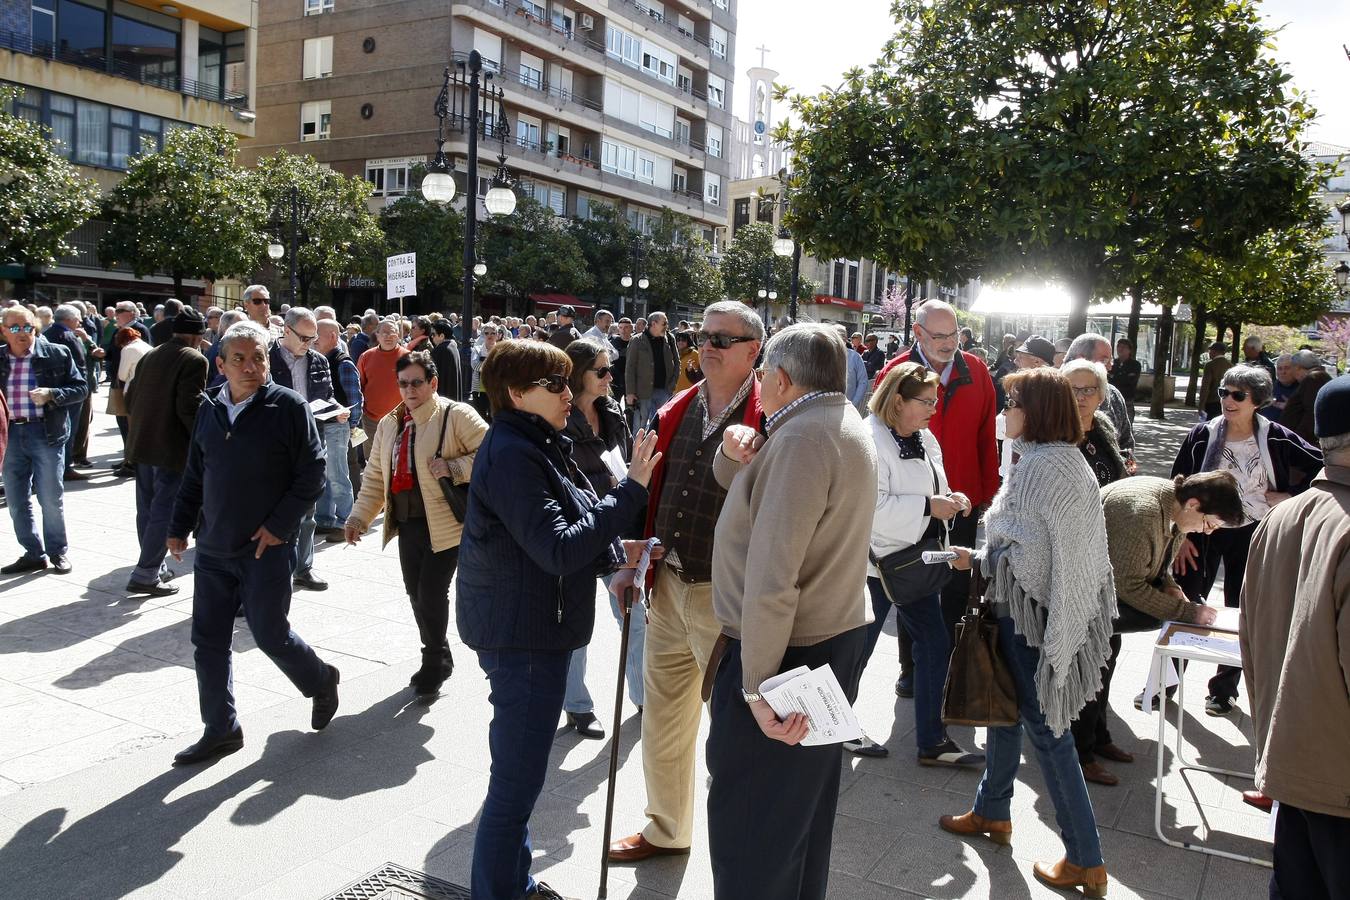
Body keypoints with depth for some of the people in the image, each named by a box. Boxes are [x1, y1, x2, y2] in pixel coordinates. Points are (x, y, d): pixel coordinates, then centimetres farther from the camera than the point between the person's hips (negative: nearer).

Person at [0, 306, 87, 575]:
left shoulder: (57, 354, -4)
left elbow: (81, 388, -2)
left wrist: (51, 394, -18)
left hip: (46, 433, -4)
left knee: (50, 498, 4)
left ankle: (57, 551, 19)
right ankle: (33, 554, 22)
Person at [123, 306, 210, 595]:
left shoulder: (150, 356, 11)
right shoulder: (194, 360, -12)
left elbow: (130, 397, 15)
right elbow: (189, 408, -20)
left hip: (141, 444, 8)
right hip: (172, 448, -8)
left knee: (146, 508, 16)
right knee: (163, 511, -3)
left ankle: (154, 565, 28)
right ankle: (145, 574, -2)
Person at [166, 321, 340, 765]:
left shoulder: (288, 406, -10)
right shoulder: (209, 409, 7)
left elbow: (312, 473, -10)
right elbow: (194, 476, 17)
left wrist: (279, 525, -15)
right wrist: (179, 527, 13)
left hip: (267, 548, -6)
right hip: (213, 548, 6)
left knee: (270, 634, 1)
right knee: (208, 640, 8)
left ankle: (321, 682, 30)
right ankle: (220, 729, 23)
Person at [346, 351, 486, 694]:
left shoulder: (456, 415, -8)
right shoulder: (389, 424, 12)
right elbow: (375, 477, 16)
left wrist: (454, 468, -22)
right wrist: (360, 516, 7)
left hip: (445, 524, -6)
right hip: (407, 524, 7)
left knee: (431, 595, -5)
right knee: (417, 596, 13)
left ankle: (435, 662, 19)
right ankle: (437, 660, 33)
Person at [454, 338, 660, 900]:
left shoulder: (533, 447, 12)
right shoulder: (511, 455, -21)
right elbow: (558, 551, -27)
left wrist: (617, 553, 4)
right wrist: (632, 489, -25)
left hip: (531, 628, 11)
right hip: (522, 636, -11)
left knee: (517, 770, 23)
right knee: (517, 778, 0)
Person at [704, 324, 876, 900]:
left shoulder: (802, 437, -21)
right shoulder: (845, 424, 12)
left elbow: (771, 580, -28)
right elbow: (742, 488, 18)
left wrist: (758, 686, -23)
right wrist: (735, 454, -4)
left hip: (786, 653, -10)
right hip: (837, 639, 10)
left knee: (750, 836, 3)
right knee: (804, 814, 23)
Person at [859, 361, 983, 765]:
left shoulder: (925, 439, 9)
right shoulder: (870, 441, -20)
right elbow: (871, 507, -28)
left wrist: (950, 501, 0)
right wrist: (929, 506, -26)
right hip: (877, 563, -9)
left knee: (935, 642, 9)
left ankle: (932, 740, 22)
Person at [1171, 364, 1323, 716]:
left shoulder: (1275, 438, -9)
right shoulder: (1202, 435, -7)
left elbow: (1322, 466, 0)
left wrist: (1291, 496, -8)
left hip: (1251, 535, 0)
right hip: (1203, 532, 0)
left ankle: (1224, 689, 27)